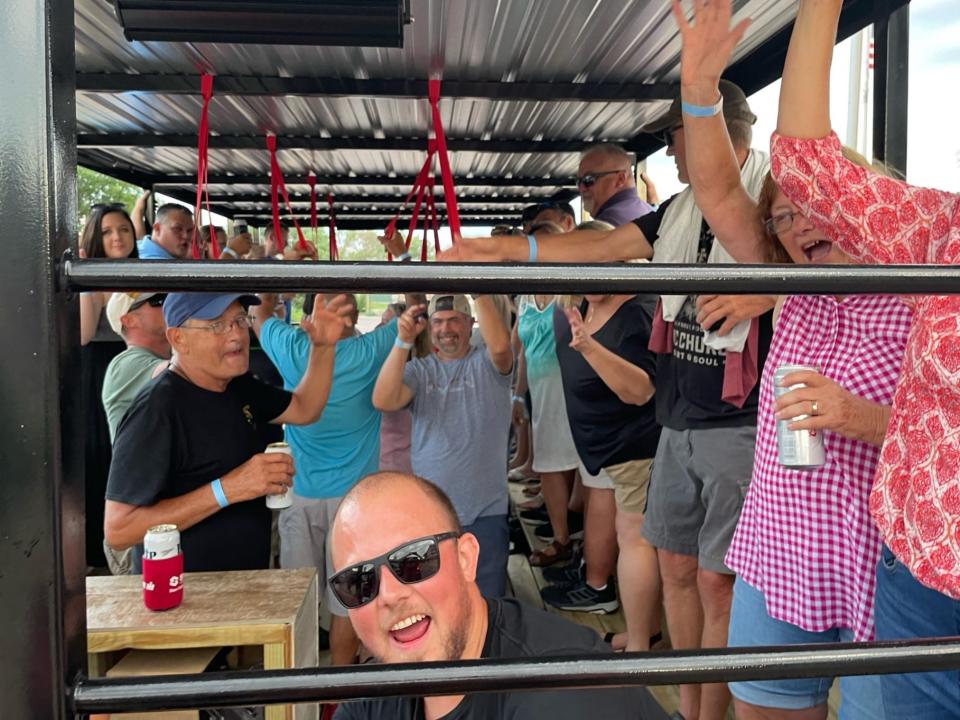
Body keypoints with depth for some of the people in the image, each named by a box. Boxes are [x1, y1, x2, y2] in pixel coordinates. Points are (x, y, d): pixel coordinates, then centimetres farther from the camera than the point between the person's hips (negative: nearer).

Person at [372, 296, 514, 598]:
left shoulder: (487, 364, 0)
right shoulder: (419, 370, 5)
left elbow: (500, 345, -24)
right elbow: (383, 401, -13)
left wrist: (479, 292, -29)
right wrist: (404, 341, -20)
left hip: (485, 511, -2)